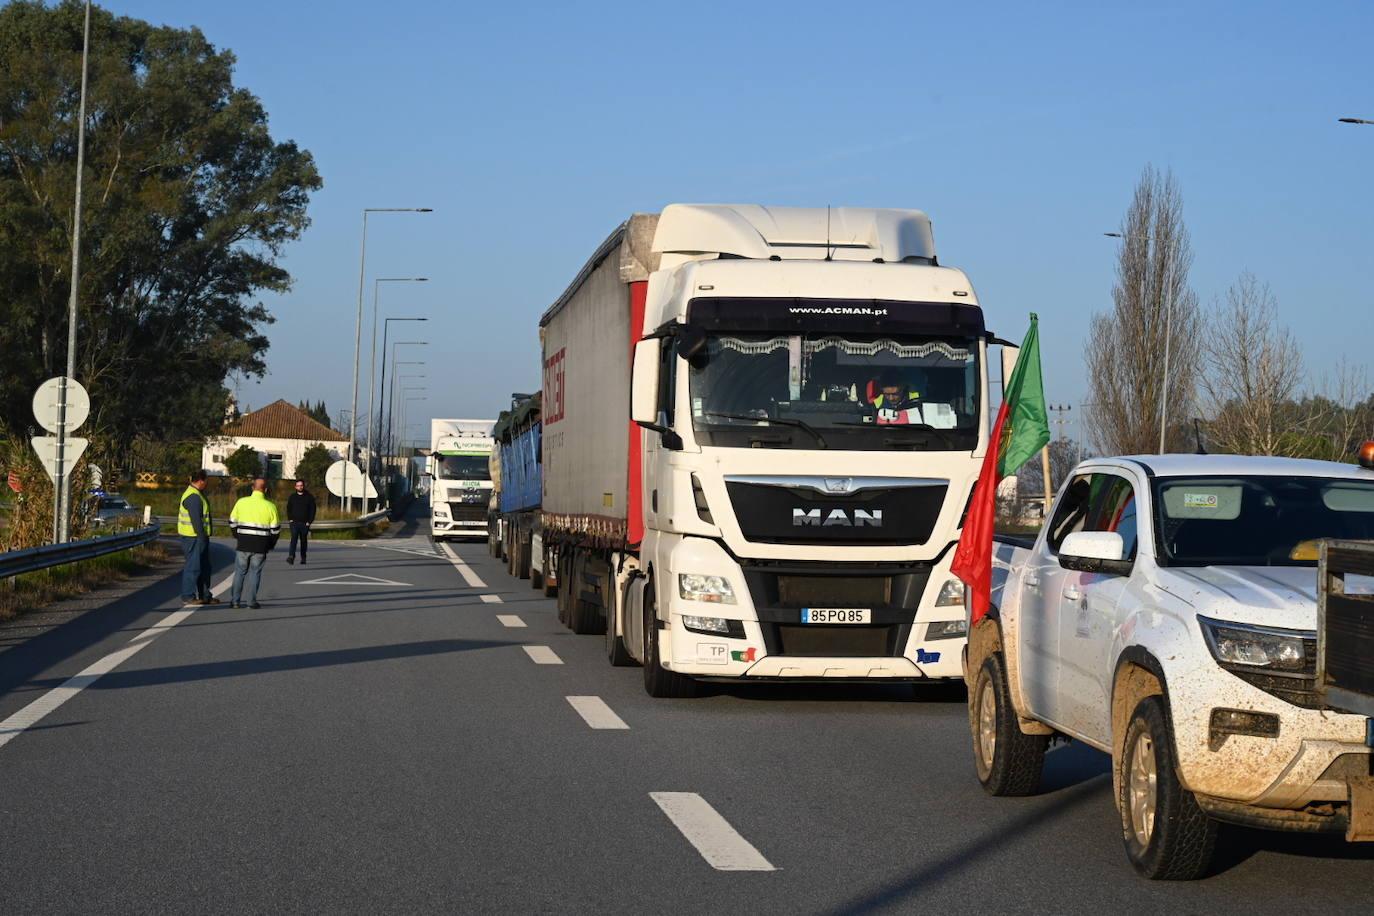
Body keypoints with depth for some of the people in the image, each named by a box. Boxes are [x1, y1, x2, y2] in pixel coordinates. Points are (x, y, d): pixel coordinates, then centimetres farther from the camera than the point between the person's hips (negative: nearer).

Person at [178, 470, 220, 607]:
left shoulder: (197, 494, 16)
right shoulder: (193, 497, -19)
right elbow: (196, 520, -23)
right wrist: (202, 537, -23)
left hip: (199, 537, 11)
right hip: (194, 537, -11)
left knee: (204, 566, 15)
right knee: (193, 566, -7)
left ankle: (205, 595, 22)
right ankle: (187, 597, -3)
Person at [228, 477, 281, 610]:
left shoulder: (241, 502, -2)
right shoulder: (270, 506, -5)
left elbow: (232, 522, 7)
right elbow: (275, 529, 0)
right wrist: (270, 544, 16)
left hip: (243, 544, 1)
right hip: (261, 546, -1)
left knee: (240, 571, 11)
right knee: (255, 572, 8)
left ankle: (235, 600, 11)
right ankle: (251, 601, 6)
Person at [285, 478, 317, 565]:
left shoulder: (309, 497, 3)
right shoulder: (292, 497, 9)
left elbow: (312, 509, 3)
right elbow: (288, 509, 14)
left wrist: (309, 521, -6)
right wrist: (290, 519, -1)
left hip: (305, 523, 0)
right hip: (294, 522, 0)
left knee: (303, 541, 8)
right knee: (294, 538, -17)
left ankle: (303, 558, 18)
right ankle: (291, 556, -27)